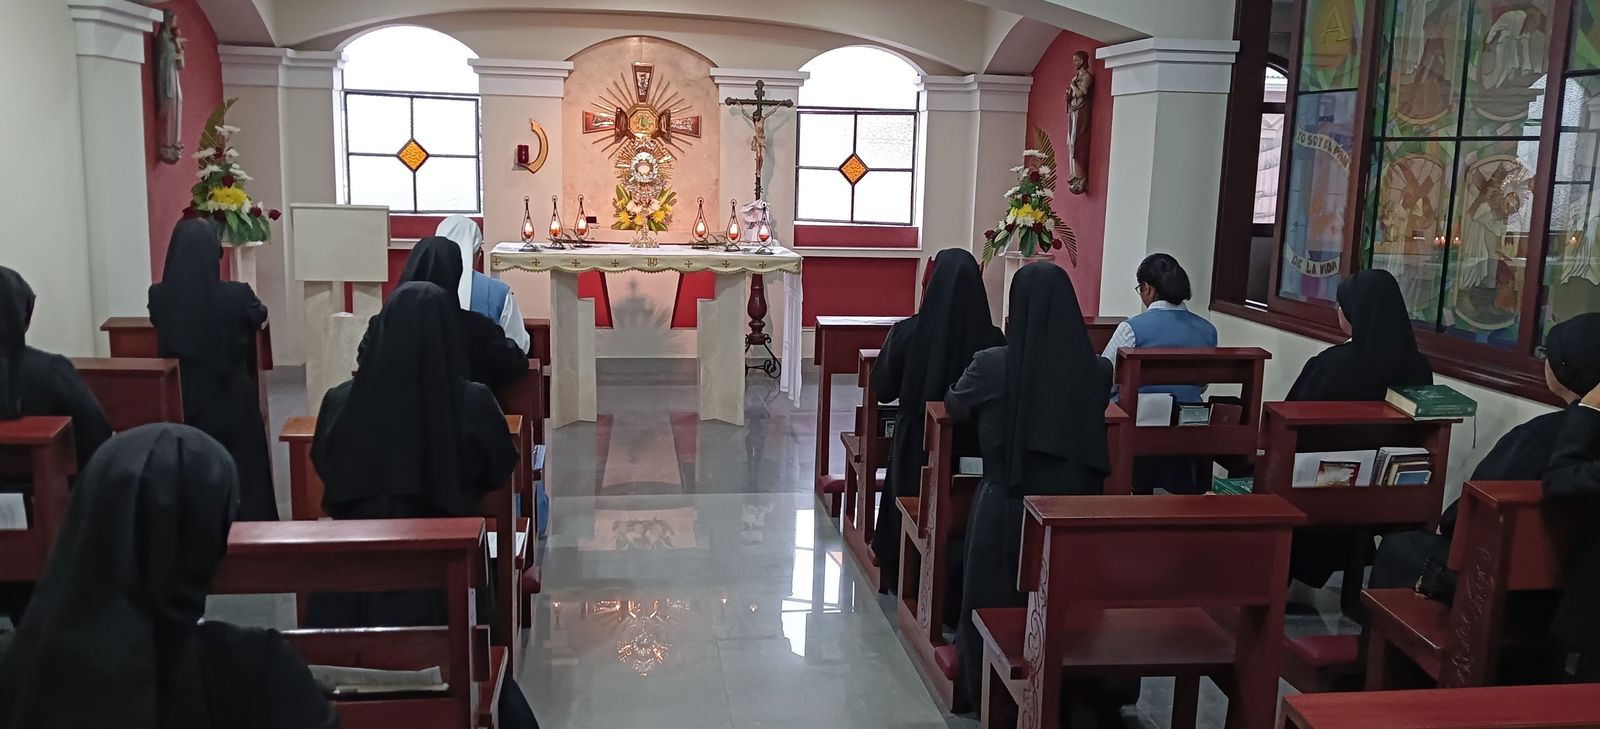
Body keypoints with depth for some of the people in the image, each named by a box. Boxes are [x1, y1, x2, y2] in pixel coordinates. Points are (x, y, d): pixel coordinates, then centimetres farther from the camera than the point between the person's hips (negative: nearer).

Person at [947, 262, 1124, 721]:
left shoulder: (991, 365, -11)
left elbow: (955, 408, 8)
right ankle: (1076, 691, 32)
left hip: (1006, 506, -2)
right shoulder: (1096, 370, -5)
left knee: (998, 604, 15)